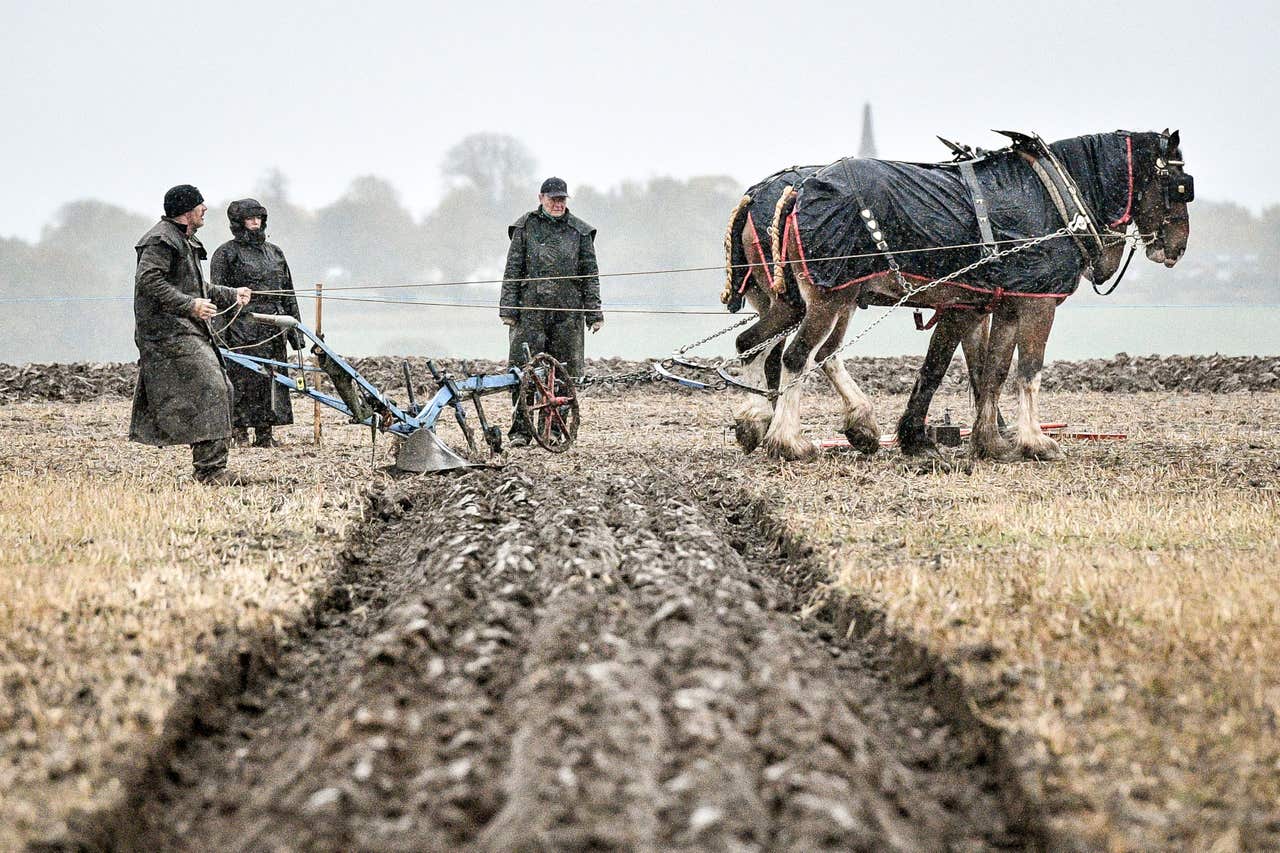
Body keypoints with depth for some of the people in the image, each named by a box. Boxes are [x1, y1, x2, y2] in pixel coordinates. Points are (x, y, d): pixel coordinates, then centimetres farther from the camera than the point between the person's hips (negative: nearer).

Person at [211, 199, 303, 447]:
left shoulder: (274, 252, 18)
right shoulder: (226, 253, 2)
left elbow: (288, 293, 21)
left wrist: (295, 327, 16)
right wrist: (220, 334, -12)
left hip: (274, 330, 5)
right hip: (242, 329, -5)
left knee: (272, 380, 2)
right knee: (242, 379, -7)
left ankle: (265, 434, 7)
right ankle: (239, 431, -2)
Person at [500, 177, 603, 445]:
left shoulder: (579, 231, 9)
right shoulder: (525, 227, 6)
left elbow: (590, 274, 10)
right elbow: (513, 270, 6)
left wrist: (594, 313, 5)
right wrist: (508, 309, -1)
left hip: (568, 313, 1)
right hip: (531, 309, -1)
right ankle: (520, 429, -2)